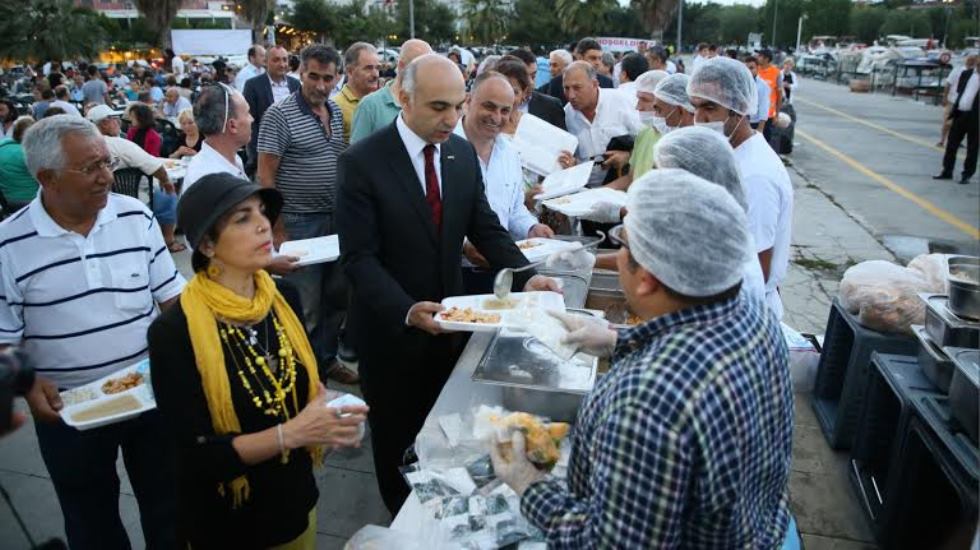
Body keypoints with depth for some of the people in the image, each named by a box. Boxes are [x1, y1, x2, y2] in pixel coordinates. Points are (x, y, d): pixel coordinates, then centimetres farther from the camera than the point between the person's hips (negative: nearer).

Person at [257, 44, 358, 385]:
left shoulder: (336, 112, 8)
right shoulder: (279, 115, -11)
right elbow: (265, 176, -12)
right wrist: (278, 231, -14)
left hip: (336, 218, 6)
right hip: (299, 223, -6)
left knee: (337, 296, 15)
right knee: (306, 306, 2)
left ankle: (327, 359, 32)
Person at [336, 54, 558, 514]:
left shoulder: (463, 154, -1)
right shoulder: (362, 162, -18)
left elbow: (484, 227, 3)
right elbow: (359, 257, -20)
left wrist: (526, 275, -13)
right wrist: (407, 310, -34)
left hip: (447, 320, 5)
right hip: (391, 327, -4)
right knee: (397, 434, 17)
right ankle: (403, 518, 42)